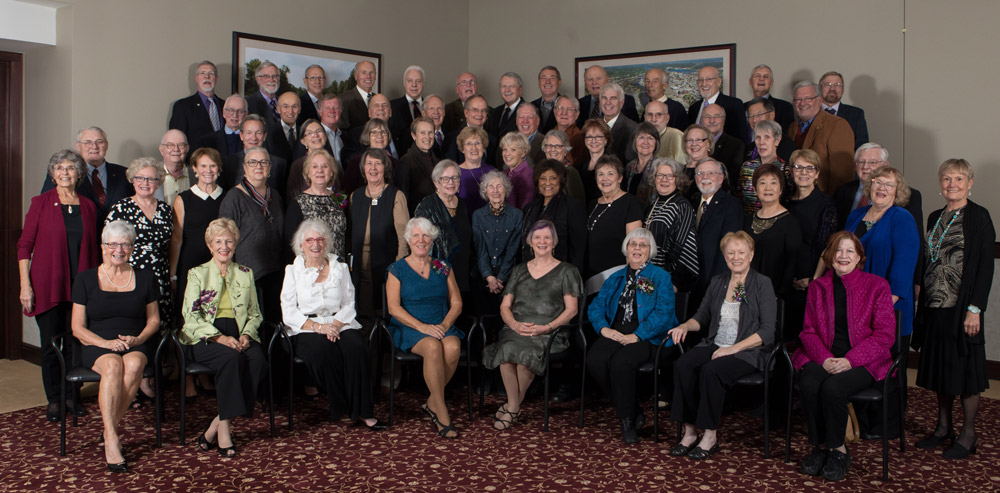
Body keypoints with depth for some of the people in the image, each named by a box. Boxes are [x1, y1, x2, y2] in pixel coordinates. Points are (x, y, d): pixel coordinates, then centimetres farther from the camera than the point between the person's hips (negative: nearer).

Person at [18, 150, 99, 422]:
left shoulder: (88, 206, 8)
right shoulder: (41, 203, -1)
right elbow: (24, 245, -1)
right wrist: (25, 284, -8)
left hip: (80, 286, 2)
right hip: (47, 286, -2)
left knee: (76, 343, 6)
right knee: (50, 344, 3)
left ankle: (71, 395, 20)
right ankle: (54, 399, 16)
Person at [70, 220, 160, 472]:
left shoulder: (144, 277, 12)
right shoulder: (86, 279, 7)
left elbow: (153, 320, 14)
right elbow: (78, 328, 4)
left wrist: (138, 339, -8)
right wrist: (105, 342, -14)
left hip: (136, 346, 1)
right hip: (97, 347, -1)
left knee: (134, 364, -34)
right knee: (113, 366, -35)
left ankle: (110, 430, -23)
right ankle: (111, 440, -34)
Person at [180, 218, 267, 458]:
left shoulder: (245, 273, 19)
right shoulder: (197, 274, 10)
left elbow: (255, 314, 16)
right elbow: (191, 315, -2)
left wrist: (246, 334, -6)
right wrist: (220, 338, -16)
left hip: (239, 335, 3)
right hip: (205, 337, -2)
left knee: (258, 360, -31)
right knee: (231, 358, -35)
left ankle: (216, 425, -27)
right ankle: (224, 427, -29)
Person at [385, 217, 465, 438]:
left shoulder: (443, 267, 13)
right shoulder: (397, 269, 4)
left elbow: (456, 303, 9)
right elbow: (394, 308, -5)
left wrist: (445, 325, -11)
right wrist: (422, 327, -17)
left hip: (442, 327, 3)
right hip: (408, 329, -2)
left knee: (453, 347, -32)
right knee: (432, 347, -35)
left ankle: (432, 403, -13)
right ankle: (441, 411, -26)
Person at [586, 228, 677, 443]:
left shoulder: (660, 277, 7)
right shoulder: (616, 278, 22)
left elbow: (663, 312, -7)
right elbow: (596, 306, 14)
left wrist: (637, 335, -18)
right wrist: (603, 328, -7)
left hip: (647, 337, -4)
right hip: (615, 334, 5)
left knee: (621, 362, -34)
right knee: (594, 360, -26)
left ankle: (627, 420, -13)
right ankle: (634, 412, -9)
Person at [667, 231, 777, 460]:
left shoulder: (762, 284, -2)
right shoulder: (717, 282, 15)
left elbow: (767, 331, -9)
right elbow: (702, 317, 20)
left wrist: (733, 348, -18)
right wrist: (685, 326, -3)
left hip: (748, 351, -5)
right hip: (714, 346, 5)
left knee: (711, 370, -33)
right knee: (682, 365, -25)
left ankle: (710, 436, -20)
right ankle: (689, 431, -19)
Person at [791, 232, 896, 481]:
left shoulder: (877, 286, 2)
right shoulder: (818, 286, 11)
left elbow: (885, 335, -4)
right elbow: (808, 330, 8)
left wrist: (850, 360, -15)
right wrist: (824, 358, -11)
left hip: (863, 362, -3)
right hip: (824, 359, 3)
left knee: (833, 388, -31)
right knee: (808, 385, -29)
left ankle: (836, 448, -7)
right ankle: (820, 445, -7)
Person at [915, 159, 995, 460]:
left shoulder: (979, 216, -7)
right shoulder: (935, 218, 12)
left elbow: (986, 265, -11)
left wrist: (975, 308, -16)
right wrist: (924, 302, 11)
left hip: (962, 307, -6)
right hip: (935, 306, 6)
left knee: (964, 368, 0)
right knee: (940, 366, 12)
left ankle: (968, 435, 12)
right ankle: (943, 427, 25)